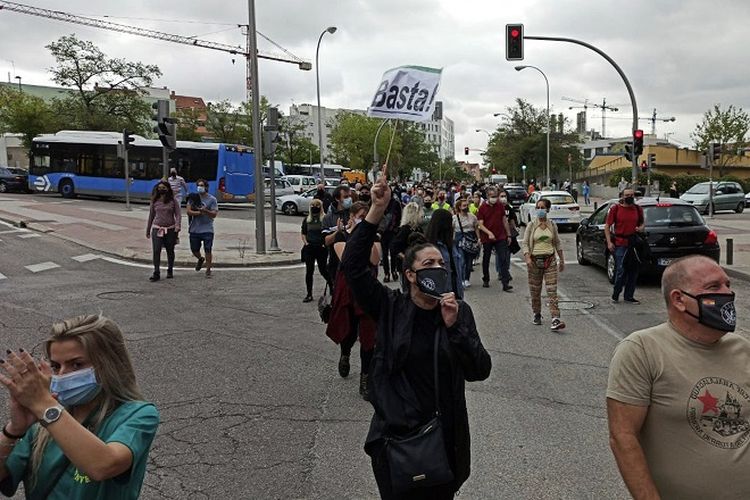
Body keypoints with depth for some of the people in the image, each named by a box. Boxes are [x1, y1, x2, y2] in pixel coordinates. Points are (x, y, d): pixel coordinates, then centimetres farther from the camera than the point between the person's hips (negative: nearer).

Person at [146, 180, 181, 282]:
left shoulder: (173, 201, 2)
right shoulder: (155, 201, 7)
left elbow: (178, 215, -1)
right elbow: (151, 216, 15)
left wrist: (177, 226, -18)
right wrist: (148, 230, 17)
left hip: (170, 229, -1)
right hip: (157, 229, 1)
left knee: (170, 251, 9)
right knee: (156, 251, -11)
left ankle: (170, 271, 26)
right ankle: (156, 273, -8)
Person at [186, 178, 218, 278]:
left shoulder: (212, 199, -1)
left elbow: (214, 214, -7)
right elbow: (189, 212, -1)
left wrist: (205, 210, -24)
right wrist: (199, 212, -15)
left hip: (207, 230, -3)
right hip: (194, 229, 3)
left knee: (208, 250, -4)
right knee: (194, 249, 11)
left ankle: (208, 270, 7)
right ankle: (200, 259, 43)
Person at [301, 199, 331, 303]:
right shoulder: (306, 220, 10)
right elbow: (303, 233, 16)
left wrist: (325, 243, -12)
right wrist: (305, 242, 0)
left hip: (321, 248, -3)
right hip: (309, 248, 3)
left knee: (323, 270, -1)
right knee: (309, 271, 2)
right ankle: (309, 294, 9)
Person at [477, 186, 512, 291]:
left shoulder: (500, 206, 4)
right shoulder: (482, 208, -4)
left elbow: (504, 220, 11)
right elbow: (480, 224, -8)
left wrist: (508, 235, 10)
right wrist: (489, 233, -24)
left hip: (500, 238, 1)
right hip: (487, 238, -1)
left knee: (504, 260, -8)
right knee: (486, 260, 12)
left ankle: (505, 283, -11)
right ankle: (485, 280, 29)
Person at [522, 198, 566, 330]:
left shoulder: (552, 225, 6)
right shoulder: (532, 225, 0)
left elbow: (557, 243, 14)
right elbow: (525, 243, -3)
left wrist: (561, 259, 14)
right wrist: (527, 257, -18)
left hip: (550, 260, 1)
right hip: (535, 260, 0)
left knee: (552, 290, -9)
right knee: (535, 290, 8)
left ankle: (555, 319, -15)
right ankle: (537, 315, 29)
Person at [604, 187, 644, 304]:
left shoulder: (638, 209, 10)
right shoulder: (615, 208, -1)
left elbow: (641, 223, 23)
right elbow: (607, 226, -1)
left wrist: (640, 228, -3)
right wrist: (609, 242, -9)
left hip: (634, 244, 4)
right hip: (620, 244, -4)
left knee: (633, 271, 7)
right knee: (621, 271, -6)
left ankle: (629, 297, 18)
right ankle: (615, 295, 10)